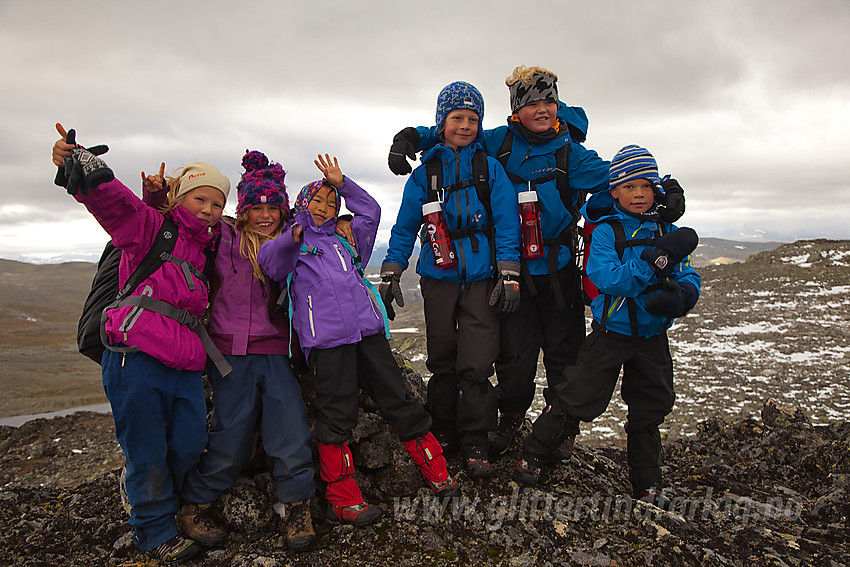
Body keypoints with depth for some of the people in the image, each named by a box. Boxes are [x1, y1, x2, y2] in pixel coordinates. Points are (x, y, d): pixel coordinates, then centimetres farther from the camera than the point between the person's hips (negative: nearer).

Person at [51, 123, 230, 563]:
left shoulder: (204, 249, 19)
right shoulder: (150, 225, 0)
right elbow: (110, 196, -15)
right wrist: (76, 163, -33)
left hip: (184, 367, 6)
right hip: (137, 359, -6)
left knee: (189, 448, 7)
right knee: (148, 454, 3)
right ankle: (154, 531, 22)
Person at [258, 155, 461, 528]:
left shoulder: (345, 238, 29)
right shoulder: (292, 241, 13)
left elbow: (371, 212, 28)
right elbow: (269, 261, -6)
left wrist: (342, 184, 19)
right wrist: (290, 239, -26)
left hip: (367, 329, 4)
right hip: (326, 337, -4)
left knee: (398, 399, 5)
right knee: (336, 416, -4)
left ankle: (436, 472, 14)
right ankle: (343, 500, 6)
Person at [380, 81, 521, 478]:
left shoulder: (490, 168, 4)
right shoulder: (426, 172, 7)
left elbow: (506, 222, 1)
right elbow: (405, 225, 9)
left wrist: (509, 275, -7)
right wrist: (390, 274, 4)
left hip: (481, 277, -1)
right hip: (439, 277, 2)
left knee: (476, 363, -5)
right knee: (442, 359, 10)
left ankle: (475, 439, 10)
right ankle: (443, 430, 26)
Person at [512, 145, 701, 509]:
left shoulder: (667, 231, 2)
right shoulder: (605, 231, -10)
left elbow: (689, 280, -3)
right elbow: (608, 278, -25)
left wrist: (679, 296, -26)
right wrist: (657, 259, -33)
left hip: (652, 338, 4)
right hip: (611, 333, -4)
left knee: (649, 410, 14)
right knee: (576, 398, -4)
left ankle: (647, 484, 32)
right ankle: (533, 456, 16)